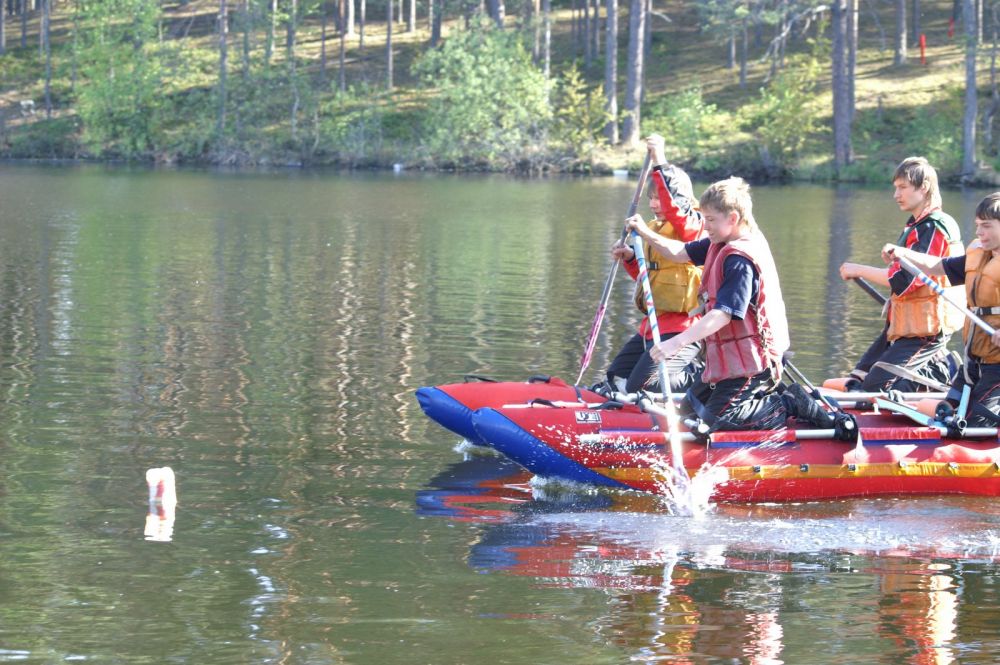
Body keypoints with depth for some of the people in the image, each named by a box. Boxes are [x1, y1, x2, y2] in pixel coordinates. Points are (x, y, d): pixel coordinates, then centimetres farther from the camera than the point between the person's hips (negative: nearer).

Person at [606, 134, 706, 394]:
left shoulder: (693, 226, -10)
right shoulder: (655, 229, 16)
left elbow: (672, 209, -34)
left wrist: (660, 165, -34)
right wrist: (630, 258, 7)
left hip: (680, 326, -10)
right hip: (653, 323, 10)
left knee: (641, 387, -21)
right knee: (617, 378, 13)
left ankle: (701, 373, -2)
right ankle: (687, 366, 18)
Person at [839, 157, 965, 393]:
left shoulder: (934, 228, -18)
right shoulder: (916, 226, 14)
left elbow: (905, 281, -23)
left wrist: (860, 271, -14)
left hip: (924, 329, -10)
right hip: (901, 324, 10)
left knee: (875, 388, -14)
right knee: (857, 382, 9)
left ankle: (941, 371, -2)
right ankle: (936, 363, 11)